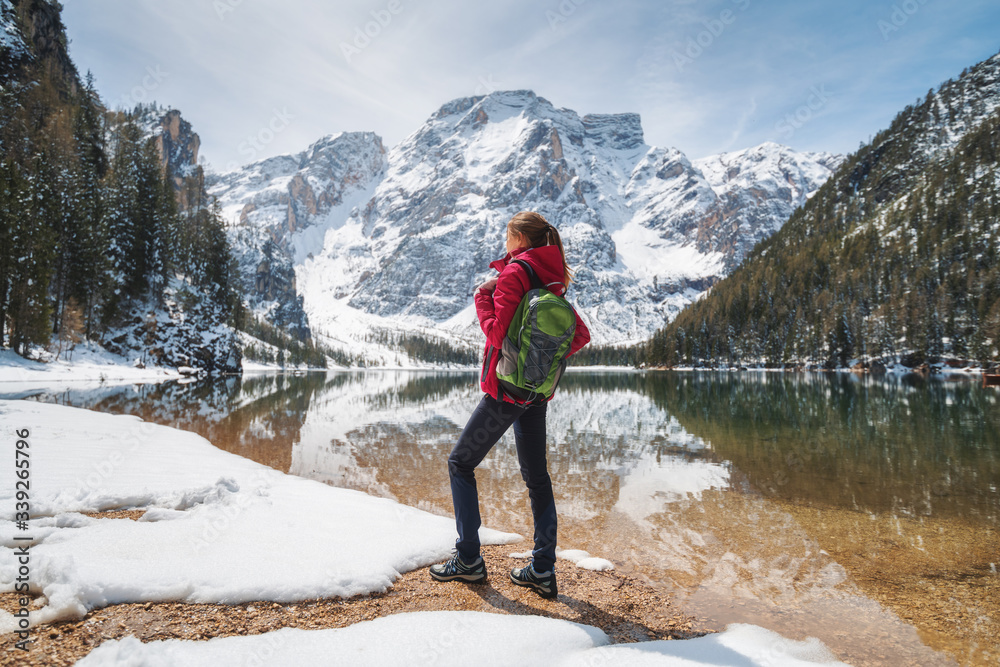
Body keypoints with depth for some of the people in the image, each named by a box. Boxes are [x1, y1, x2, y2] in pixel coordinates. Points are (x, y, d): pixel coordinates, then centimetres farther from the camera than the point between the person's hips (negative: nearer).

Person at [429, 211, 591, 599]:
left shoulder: (513, 273, -12)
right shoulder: (553, 280, 11)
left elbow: (497, 333, -19)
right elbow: (581, 336, 11)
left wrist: (482, 297, -5)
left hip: (506, 388, -7)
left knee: (461, 463, 8)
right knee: (536, 476, 13)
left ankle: (469, 559, 11)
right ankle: (543, 570, 15)